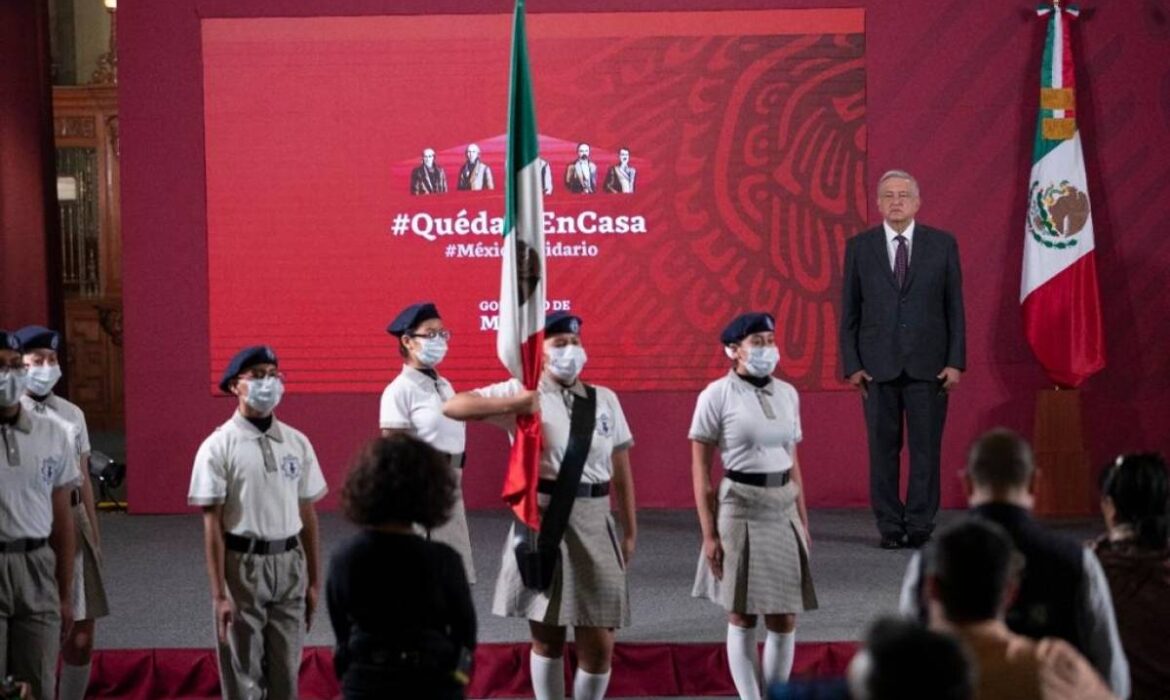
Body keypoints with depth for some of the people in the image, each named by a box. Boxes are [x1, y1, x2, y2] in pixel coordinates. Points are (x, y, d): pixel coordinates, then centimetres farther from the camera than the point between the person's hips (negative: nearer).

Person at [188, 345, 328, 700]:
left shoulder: (297, 443, 6)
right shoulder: (219, 446, -8)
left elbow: (307, 514, 10)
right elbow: (213, 524, -9)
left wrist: (314, 580, 9)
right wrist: (219, 594, -13)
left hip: (289, 564, 4)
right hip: (243, 565, -4)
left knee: (286, 670, 11)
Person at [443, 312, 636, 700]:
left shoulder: (605, 399, 9)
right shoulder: (523, 392, -1)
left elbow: (621, 468, 11)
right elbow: (452, 406, -10)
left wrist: (629, 530, 9)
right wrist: (513, 404, -22)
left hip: (593, 524, 2)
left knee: (599, 644, 2)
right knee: (546, 637, 10)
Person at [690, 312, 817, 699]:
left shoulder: (787, 394, 8)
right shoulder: (717, 395, -6)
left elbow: (793, 461, 14)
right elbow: (700, 468, -7)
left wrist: (803, 520, 12)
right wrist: (709, 533, -11)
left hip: (783, 509, 4)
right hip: (740, 508, -4)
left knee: (784, 618, 5)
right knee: (742, 616, 4)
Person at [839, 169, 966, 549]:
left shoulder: (942, 244, 5)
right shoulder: (859, 246, 6)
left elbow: (955, 307, 4)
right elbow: (849, 311, 6)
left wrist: (955, 361, -3)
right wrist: (852, 364, -2)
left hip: (929, 365, 0)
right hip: (878, 365, 1)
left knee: (926, 447, -1)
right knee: (883, 449, 2)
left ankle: (920, 525, 6)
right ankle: (890, 527, 9)